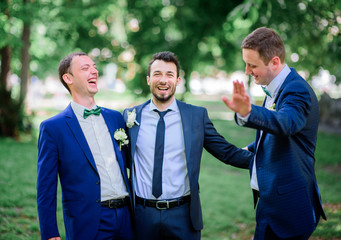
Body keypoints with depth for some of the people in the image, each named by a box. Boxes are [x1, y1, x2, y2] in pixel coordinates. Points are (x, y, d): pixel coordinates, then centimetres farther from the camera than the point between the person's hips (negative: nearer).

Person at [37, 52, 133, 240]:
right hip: (87, 224, -4)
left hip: (126, 218, 4)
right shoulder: (52, 127, -3)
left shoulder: (116, 118, 11)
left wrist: (136, 210, 12)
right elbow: (45, 187, -4)